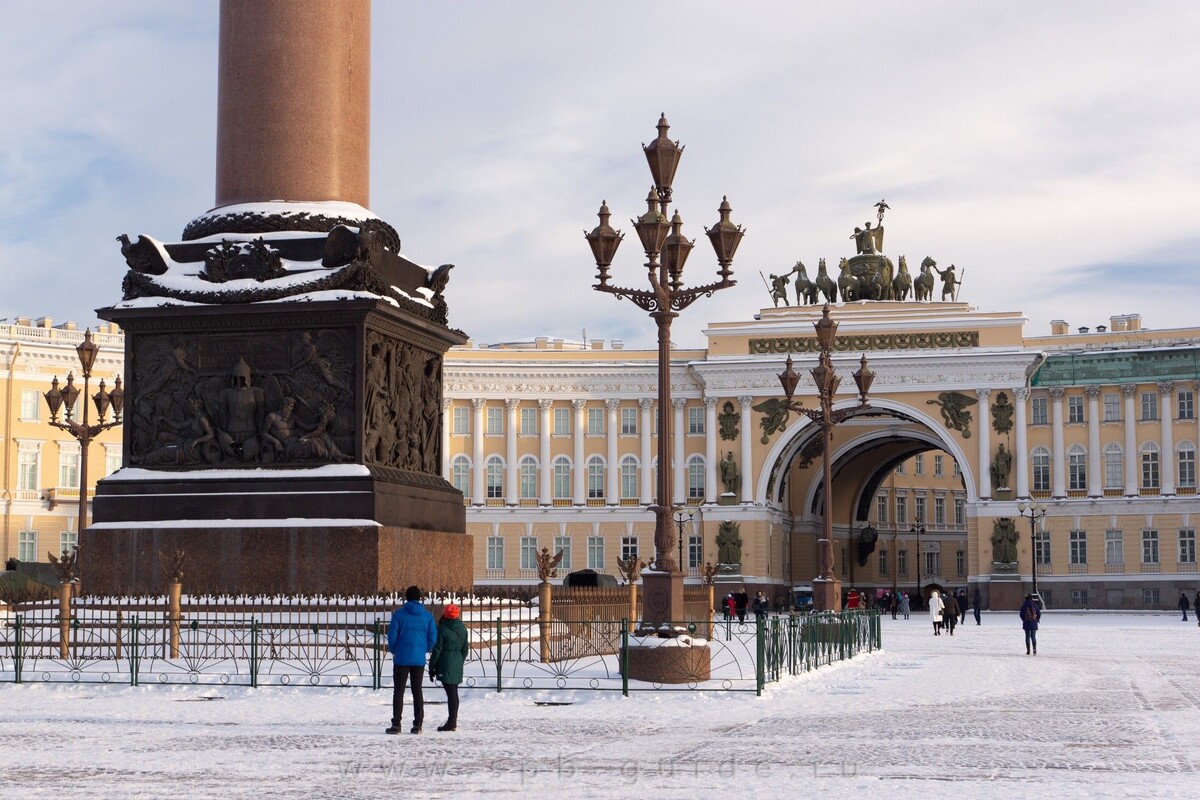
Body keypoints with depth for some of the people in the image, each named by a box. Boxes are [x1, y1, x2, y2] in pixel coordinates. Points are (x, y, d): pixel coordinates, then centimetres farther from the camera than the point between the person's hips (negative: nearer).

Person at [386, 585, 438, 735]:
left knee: (398, 691, 2)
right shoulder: (427, 616, 2)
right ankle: (418, 724, 7)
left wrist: (394, 651, 12)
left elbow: (392, 636, -5)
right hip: (419, 659, 2)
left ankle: (396, 724, -3)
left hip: (402, 658, -2)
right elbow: (432, 638, 0)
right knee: (417, 691, 9)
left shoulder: (398, 614, -5)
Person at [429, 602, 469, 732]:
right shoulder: (462, 629, 7)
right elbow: (465, 648, 13)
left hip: (446, 665, -6)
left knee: (451, 692, -7)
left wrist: (431, 668, -3)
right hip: (457, 665, 6)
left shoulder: (442, 630, -12)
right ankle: (453, 721, 19)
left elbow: (437, 650, -10)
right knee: (454, 692, 13)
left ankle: (451, 722, -7)